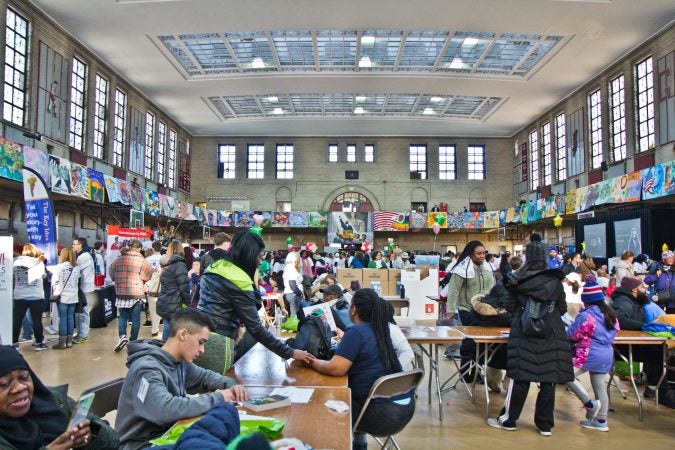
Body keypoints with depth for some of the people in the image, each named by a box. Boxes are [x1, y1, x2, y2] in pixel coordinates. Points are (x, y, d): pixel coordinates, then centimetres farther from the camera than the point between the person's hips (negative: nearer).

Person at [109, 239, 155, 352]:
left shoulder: (119, 259, 2)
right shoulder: (142, 261, -9)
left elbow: (111, 272, 13)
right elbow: (150, 274, -7)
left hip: (121, 293, 3)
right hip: (137, 294, -3)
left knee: (123, 316, 17)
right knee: (135, 319, 7)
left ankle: (122, 336, -3)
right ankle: (133, 342, 11)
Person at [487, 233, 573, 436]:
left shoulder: (519, 279, -4)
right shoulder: (555, 280, 0)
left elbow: (512, 305, 7)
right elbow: (563, 309, 9)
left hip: (525, 333, -1)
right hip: (551, 335, 2)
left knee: (521, 376, 4)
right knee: (548, 378, 7)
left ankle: (508, 419, 16)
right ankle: (545, 425, 16)